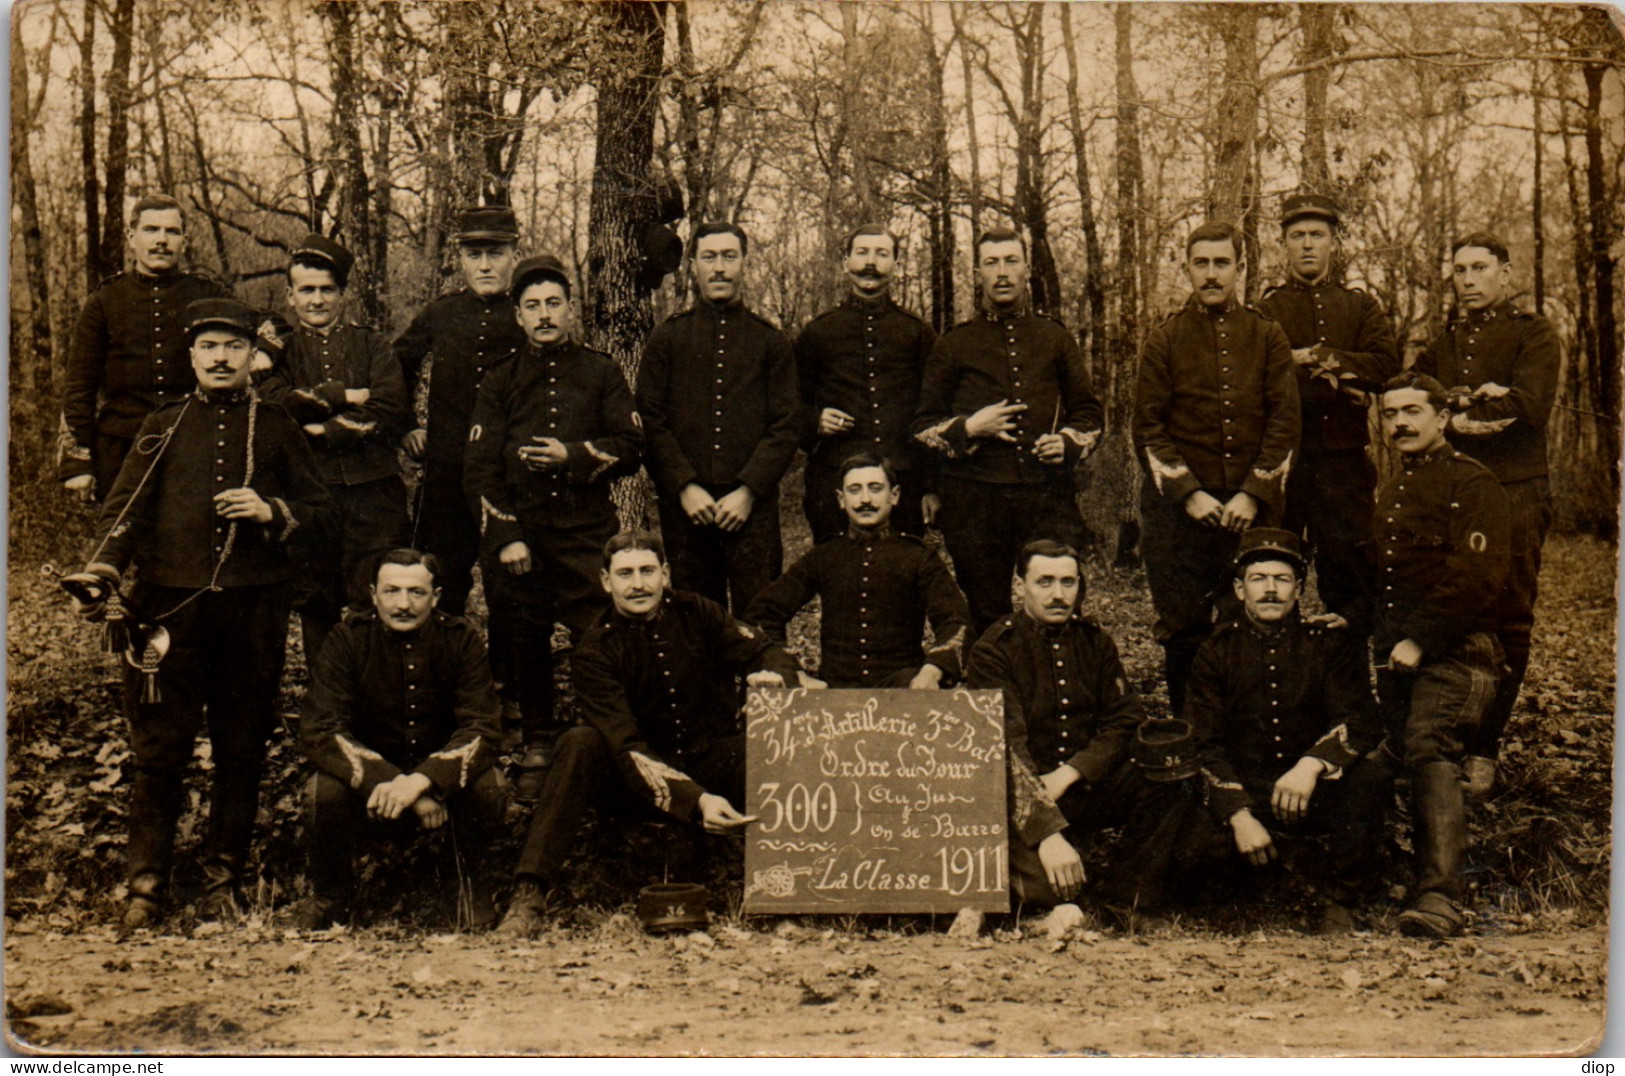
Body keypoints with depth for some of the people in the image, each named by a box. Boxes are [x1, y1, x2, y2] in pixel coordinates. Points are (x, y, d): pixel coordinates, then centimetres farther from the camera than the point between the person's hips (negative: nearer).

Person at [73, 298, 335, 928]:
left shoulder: (278, 429, 10)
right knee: (159, 747, 0)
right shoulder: (161, 428, 11)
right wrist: (104, 569, -14)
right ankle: (146, 884, 8)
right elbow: (124, 509, 4)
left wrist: (272, 513, -9)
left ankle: (223, 881, 17)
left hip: (254, 607, 0)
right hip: (171, 603, 0)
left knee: (242, 747, 6)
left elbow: (323, 513, 10)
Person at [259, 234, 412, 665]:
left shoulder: (371, 345, 14)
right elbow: (272, 404, -7)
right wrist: (343, 397, -10)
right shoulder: (281, 349, 14)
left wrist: (322, 430, -8)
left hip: (374, 490, 0)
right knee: (317, 607, 6)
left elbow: (394, 413, -3)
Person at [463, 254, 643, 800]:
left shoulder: (601, 372, 10)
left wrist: (573, 455, -12)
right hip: (520, 535, 1)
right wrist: (505, 537, -7)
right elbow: (479, 467, 4)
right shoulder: (500, 381, 10)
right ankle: (536, 752, 16)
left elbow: (631, 447, 5)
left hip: (587, 533, -1)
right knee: (526, 645, 5)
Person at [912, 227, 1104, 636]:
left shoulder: (1056, 338, 14)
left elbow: (1089, 413, 19)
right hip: (975, 502, -1)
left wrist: (1067, 443, -3)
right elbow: (923, 425, 13)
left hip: (1048, 499, 1)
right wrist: (969, 428, -6)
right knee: (987, 621, 3)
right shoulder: (952, 345, 10)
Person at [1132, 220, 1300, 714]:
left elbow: (1284, 423, 2)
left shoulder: (1268, 336, 7)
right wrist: (1189, 494, -10)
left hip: (1252, 510, 1)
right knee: (1182, 630, 1)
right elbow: (1148, 428, 0)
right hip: (1180, 510, -1)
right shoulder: (1164, 339, 4)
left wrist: (1253, 494, -9)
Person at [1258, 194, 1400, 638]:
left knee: (1350, 567, 3)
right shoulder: (1268, 309, 7)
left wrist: (1321, 359, -13)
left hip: (1345, 457, 2)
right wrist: (1337, 384, -10)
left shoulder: (1360, 305, 14)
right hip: (1284, 456, -2)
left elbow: (1386, 365, -3)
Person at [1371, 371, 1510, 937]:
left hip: (1453, 651, -8)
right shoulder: (1390, 491, 23)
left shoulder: (1471, 483, -4)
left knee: (1430, 751, -21)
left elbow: (1477, 577, -14)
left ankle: (1439, 896, -27)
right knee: (1396, 755, 5)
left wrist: (1420, 641, -17)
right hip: (1396, 652, 8)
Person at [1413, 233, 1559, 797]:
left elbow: (1528, 406, -10)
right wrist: (1472, 401, -9)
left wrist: (1453, 415, -6)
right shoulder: (1442, 344, 22)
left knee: (1507, 623, -2)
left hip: (1514, 493, -4)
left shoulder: (1535, 335, 7)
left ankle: (1483, 749, 5)